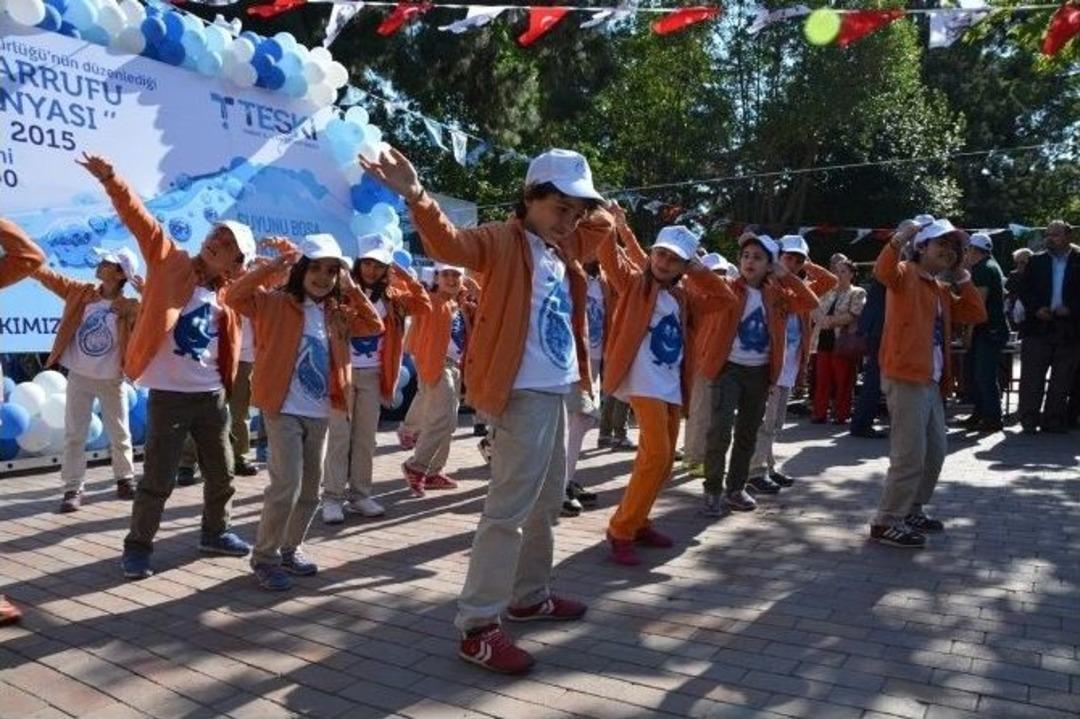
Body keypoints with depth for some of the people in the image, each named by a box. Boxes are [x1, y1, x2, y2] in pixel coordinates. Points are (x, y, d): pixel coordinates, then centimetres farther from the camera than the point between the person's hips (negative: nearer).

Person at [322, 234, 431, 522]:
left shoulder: (390, 295, 8)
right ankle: (332, 498, 6)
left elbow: (424, 306, 1)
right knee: (339, 436, -1)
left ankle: (360, 495, 18)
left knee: (366, 437, 9)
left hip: (373, 375, 4)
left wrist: (405, 277, -3)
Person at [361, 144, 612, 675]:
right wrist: (418, 199, -44)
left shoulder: (563, 248, 14)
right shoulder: (503, 240, -9)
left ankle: (530, 596, 34)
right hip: (524, 395, -9)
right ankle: (478, 628, -1)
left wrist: (592, 210, 14)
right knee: (508, 510, -9)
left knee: (547, 502, 18)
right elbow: (450, 243, -28)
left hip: (556, 392, 9)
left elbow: (601, 228, 33)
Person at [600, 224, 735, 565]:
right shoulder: (634, 280, 2)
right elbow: (609, 255, -13)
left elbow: (726, 298, 17)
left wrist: (700, 271, 9)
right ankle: (621, 530, -5)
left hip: (672, 385, 7)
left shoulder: (683, 295, 17)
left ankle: (637, 522, 25)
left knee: (665, 460, 11)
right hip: (645, 383, -7)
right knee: (655, 456, -15)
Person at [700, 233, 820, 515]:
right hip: (729, 368, -4)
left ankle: (735, 489, 25)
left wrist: (786, 276, -5)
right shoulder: (729, 288, -3)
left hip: (760, 372, 4)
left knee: (748, 433, 12)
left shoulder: (776, 294, 6)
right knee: (720, 430, -12)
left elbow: (811, 303, -4)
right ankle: (713, 490, 1)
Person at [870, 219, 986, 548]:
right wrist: (898, 239, -41)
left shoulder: (941, 291, 21)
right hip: (906, 378, -10)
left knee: (934, 452, 17)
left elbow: (977, 314, 16)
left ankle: (912, 510, 30)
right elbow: (883, 272, -27)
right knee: (910, 455, -10)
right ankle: (886, 522, -2)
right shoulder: (906, 274, -4)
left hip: (931, 381, 10)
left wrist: (963, 277, 12)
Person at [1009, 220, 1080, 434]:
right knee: (1032, 376, -2)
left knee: (1062, 378, 6)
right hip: (1038, 326, 0)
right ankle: (1029, 419, 3)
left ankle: (1054, 420, 15)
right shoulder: (1037, 261, 6)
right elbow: (1021, 287, 4)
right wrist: (1036, 308, -9)